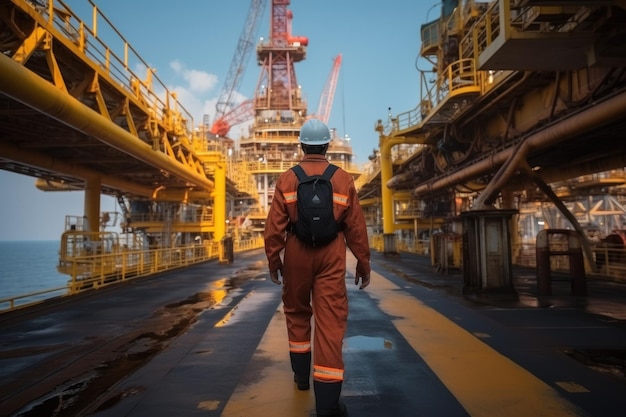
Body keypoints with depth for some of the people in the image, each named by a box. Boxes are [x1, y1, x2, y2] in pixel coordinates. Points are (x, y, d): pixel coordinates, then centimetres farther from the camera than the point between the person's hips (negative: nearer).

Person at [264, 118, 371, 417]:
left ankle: (302, 373, 34)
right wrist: (363, 263, 9)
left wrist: (273, 260, 6)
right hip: (331, 256, -1)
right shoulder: (343, 179, 0)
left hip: (297, 253, 1)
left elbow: (275, 225, -4)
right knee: (330, 320, 0)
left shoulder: (287, 179, -1)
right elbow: (356, 227, 0)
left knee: (297, 311, 21)